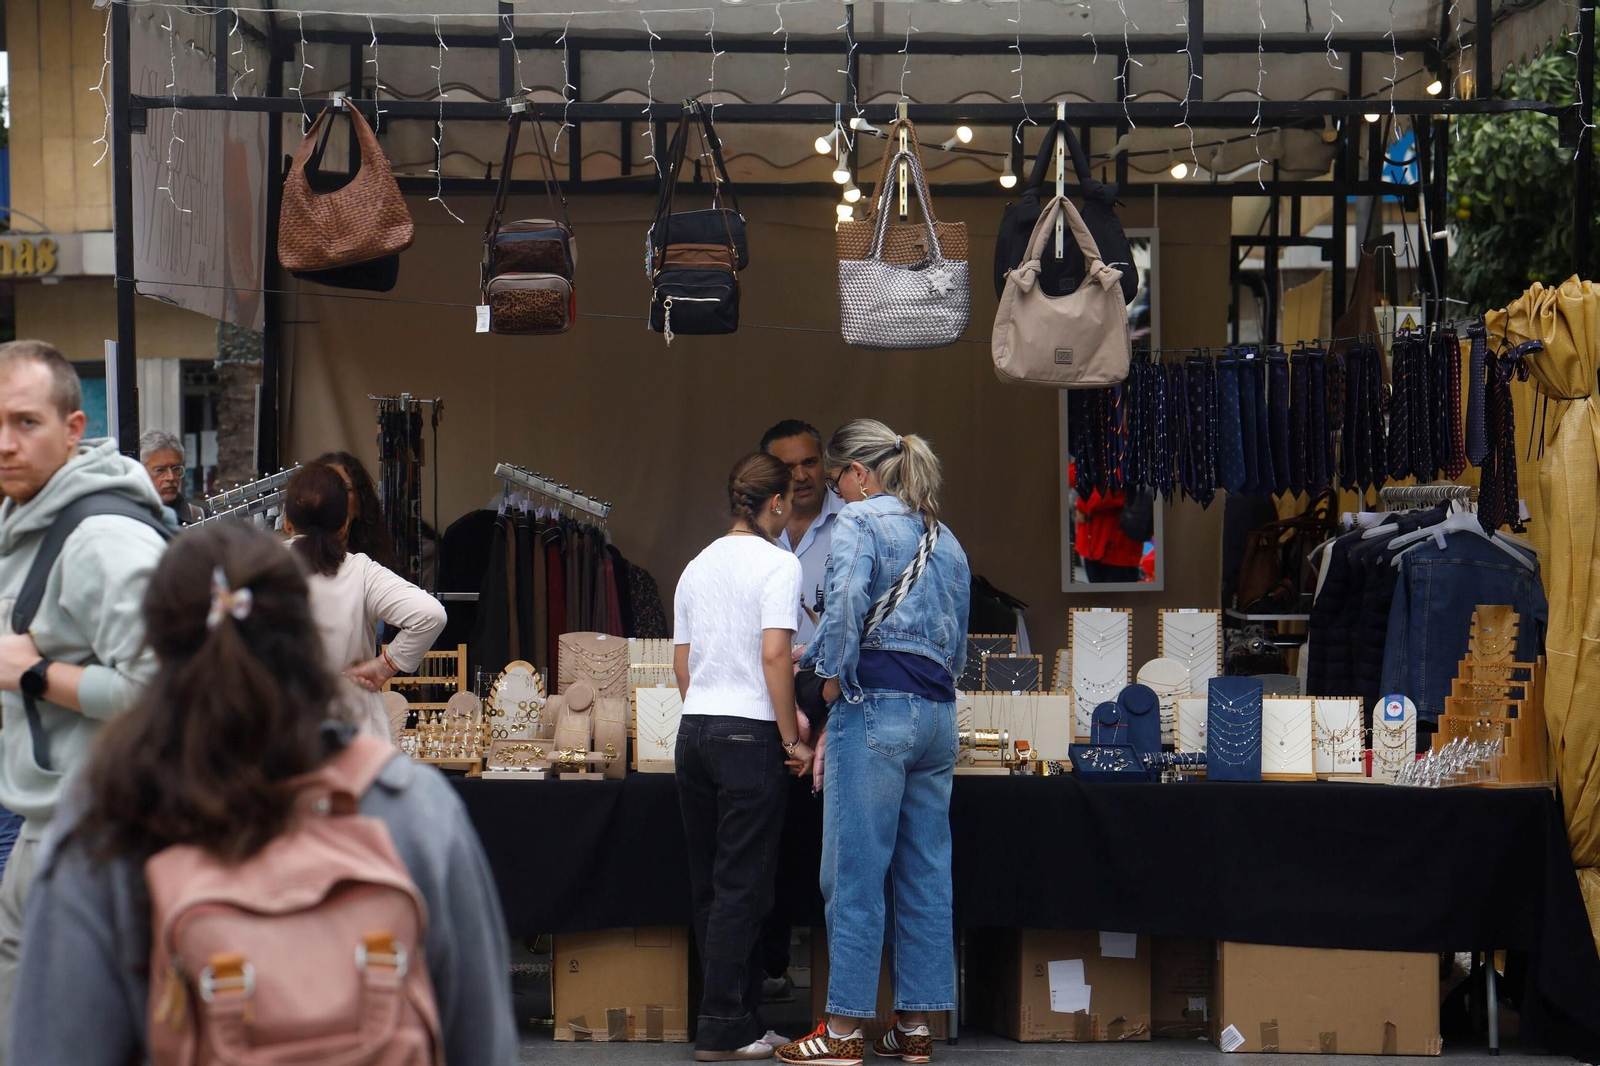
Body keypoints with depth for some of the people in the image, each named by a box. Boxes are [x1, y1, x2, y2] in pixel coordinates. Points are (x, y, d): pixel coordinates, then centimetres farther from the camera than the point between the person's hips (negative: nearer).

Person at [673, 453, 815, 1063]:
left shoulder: (697, 567, 13)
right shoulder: (776, 562, -7)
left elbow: (680, 663, 15)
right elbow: (775, 654, -16)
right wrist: (792, 739, -10)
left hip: (694, 732, 7)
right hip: (749, 735, -7)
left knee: (709, 884, 11)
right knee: (741, 886, -2)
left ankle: (736, 1014, 17)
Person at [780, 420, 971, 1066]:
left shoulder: (861, 520, -3)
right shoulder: (946, 539, 21)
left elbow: (846, 601, -22)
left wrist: (834, 676, -9)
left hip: (876, 705, -8)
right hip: (938, 713, 8)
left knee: (855, 871, -4)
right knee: (925, 873, 8)